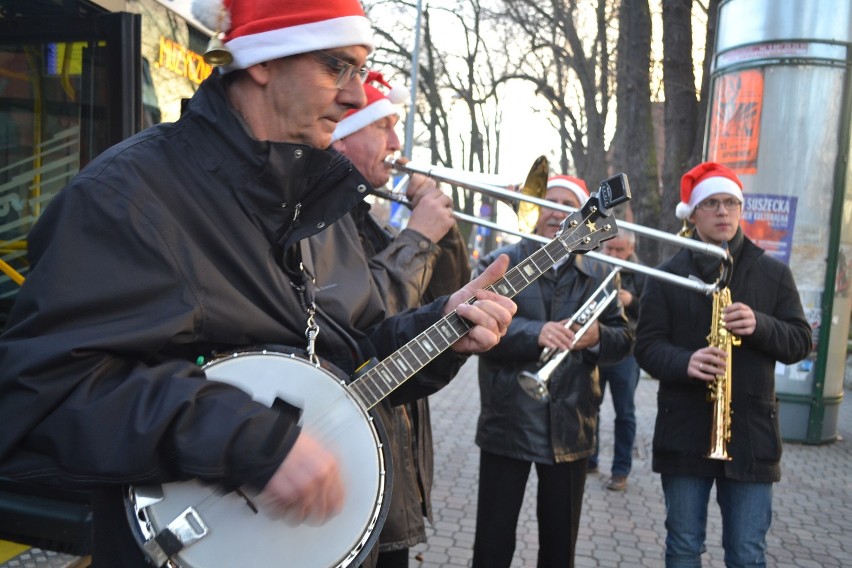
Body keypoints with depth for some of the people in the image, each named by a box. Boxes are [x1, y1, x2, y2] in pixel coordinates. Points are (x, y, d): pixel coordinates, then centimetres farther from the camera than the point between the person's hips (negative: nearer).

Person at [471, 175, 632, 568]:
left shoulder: (598, 275, 8)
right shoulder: (500, 263, -2)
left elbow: (623, 340, 5)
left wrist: (597, 336, -17)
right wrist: (535, 333, -30)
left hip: (570, 428, 3)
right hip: (508, 424, -3)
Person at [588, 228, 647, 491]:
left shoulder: (640, 276, 0)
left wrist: (632, 302, -21)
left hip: (624, 353, -2)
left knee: (624, 413, 5)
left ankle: (621, 470, 15)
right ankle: (588, 460, 27)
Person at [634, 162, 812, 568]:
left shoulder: (774, 274, 6)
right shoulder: (668, 275, 3)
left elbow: (800, 342, 5)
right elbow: (647, 345, -1)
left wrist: (759, 325, -16)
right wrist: (684, 363, -22)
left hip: (751, 432, 1)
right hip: (684, 432, 0)